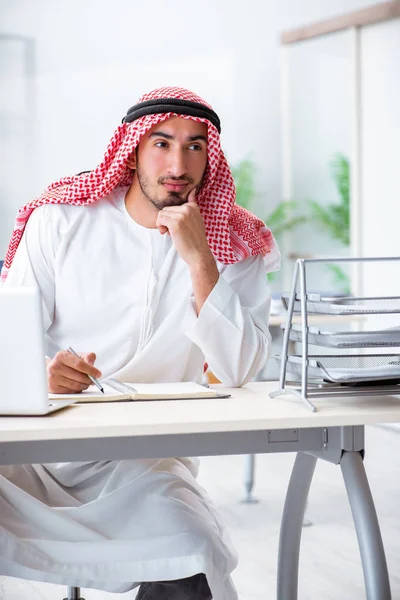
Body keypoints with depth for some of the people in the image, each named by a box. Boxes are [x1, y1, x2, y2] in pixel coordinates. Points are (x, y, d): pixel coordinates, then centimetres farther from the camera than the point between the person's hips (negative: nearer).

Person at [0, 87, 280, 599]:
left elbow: (239, 373, -10)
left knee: (192, 558, -29)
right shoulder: (60, 220, 3)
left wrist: (198, 259, -19)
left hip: (145, 460, 0)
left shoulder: (235, 246, 2)